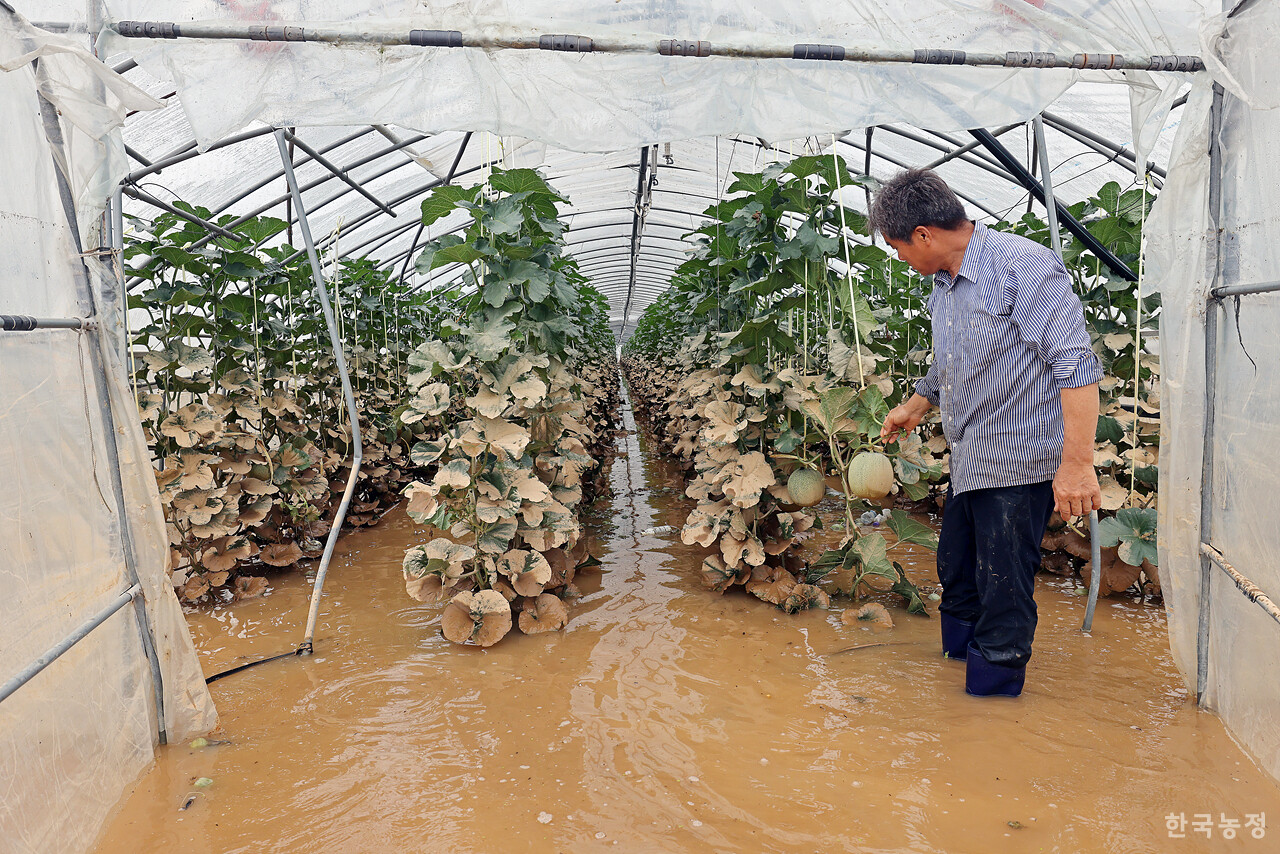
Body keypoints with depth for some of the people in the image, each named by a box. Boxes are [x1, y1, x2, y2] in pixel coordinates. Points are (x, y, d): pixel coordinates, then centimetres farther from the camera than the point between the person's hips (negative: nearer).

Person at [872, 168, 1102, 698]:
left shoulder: (1024, 266, -17)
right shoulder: (942, 286, 11)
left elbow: (1075, 365, -23)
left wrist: (1077, 463, -27)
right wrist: (915, 408, 41)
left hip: (1018, 462, -9)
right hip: (968, 463, 9)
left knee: (1002, 591, 1)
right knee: (956, 572, 22)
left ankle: (994, 686, 18)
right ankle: (961, 654, 43)